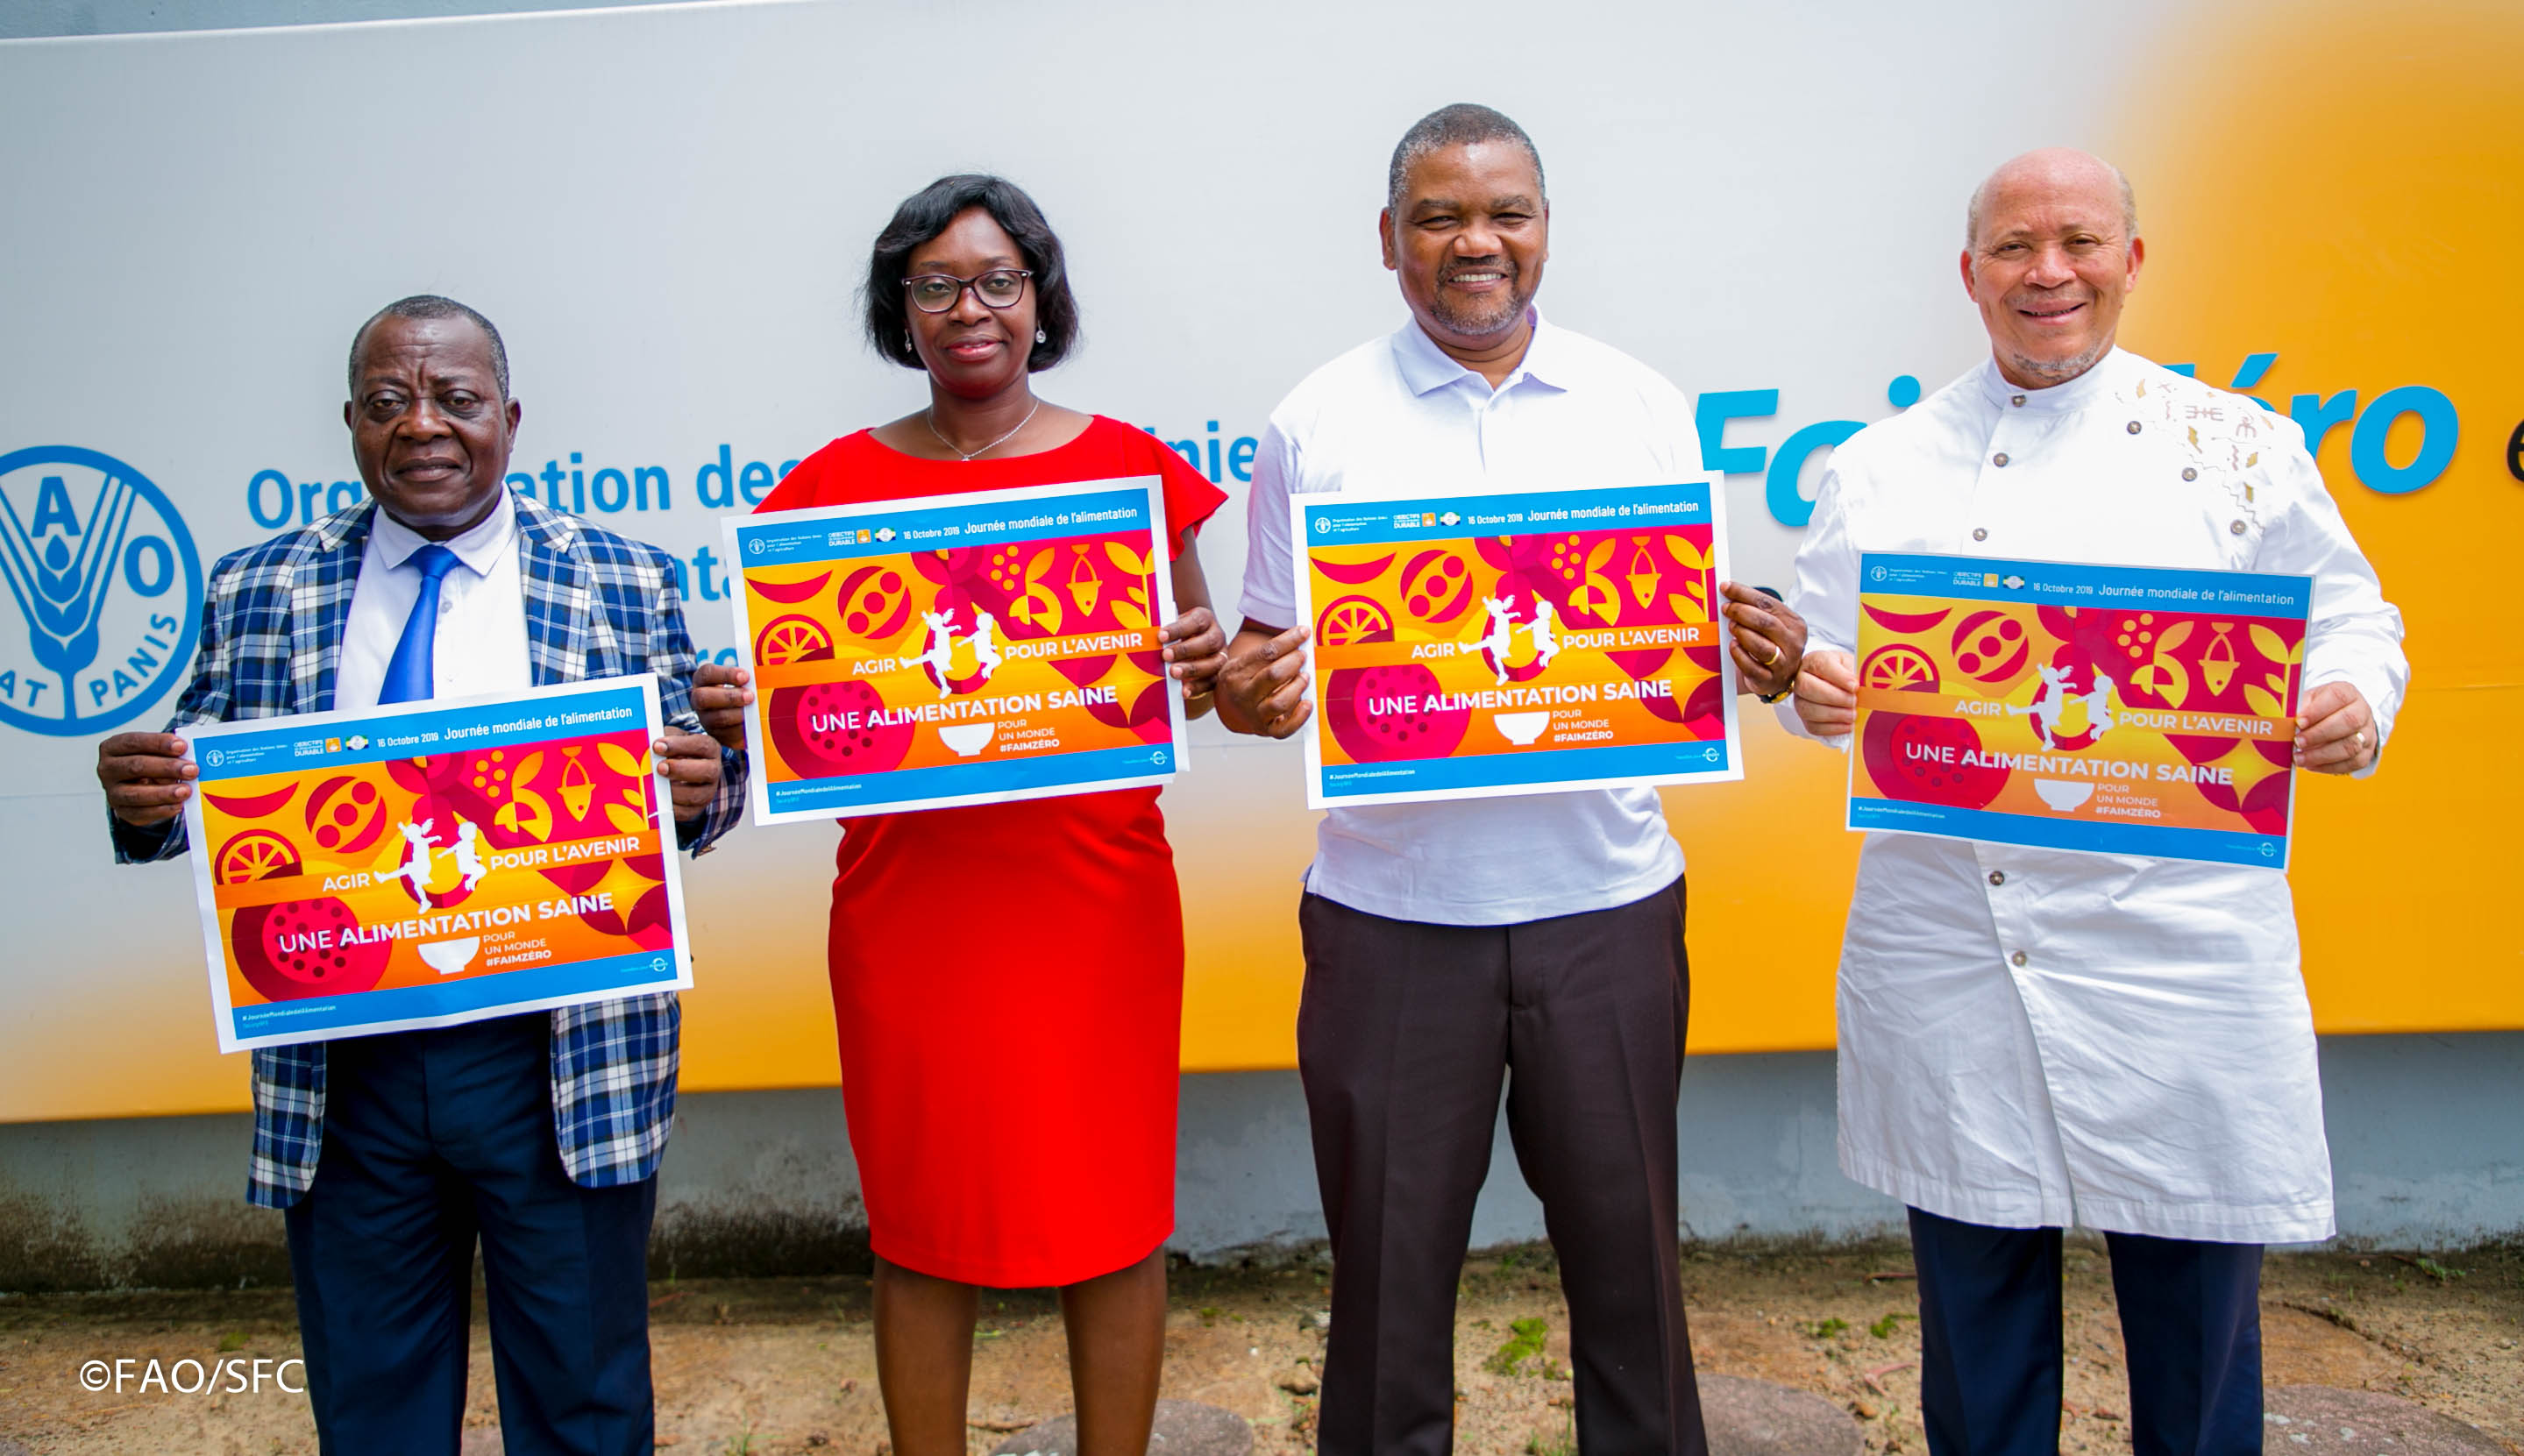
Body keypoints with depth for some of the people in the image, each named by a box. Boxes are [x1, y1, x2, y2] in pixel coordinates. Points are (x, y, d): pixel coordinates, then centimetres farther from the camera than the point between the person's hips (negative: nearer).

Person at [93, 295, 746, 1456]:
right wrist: (146, 798, -13)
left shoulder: (624, 584, 1)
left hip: (566, 1060, -2)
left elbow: (690, 785, 2)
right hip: (337, 1070, 2)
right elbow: (203, 789, 9)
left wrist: (698, 787, -21)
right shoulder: (255, 591, 7)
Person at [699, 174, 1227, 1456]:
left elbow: (1197, 665, 9)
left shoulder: (1126, 463, 4)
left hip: (1097, 899, 0)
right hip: (908, 903, 1)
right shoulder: (838, 481, 5)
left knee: (1114, 1207, 8)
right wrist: (734, 720, -13)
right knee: (924, 1220, 9)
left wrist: (1206, 668, -13)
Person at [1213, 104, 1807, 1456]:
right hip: (1390, 906, -1)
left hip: (1607, 898, 2)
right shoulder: (1316, 422, 2)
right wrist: (1246, 697, -18)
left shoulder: (1642, 407, 7)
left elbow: (1700, 636, 10)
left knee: (1627, 1250, 14)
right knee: (1389, 1260, 10)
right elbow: (1272, 663, 4)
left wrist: (1764, 656, -11)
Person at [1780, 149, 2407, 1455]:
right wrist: (1815, 691, -12)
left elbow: (2348, 618, 7)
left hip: (2177, 950, -1)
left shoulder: (2236, 447, 4)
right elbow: (1817, 653, 10)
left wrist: (2352, 707, -14)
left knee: (2197, 1321, 10)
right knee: (1976, 1322, 14)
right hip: (1946, 945, 1)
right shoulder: (1880, 467, 8)